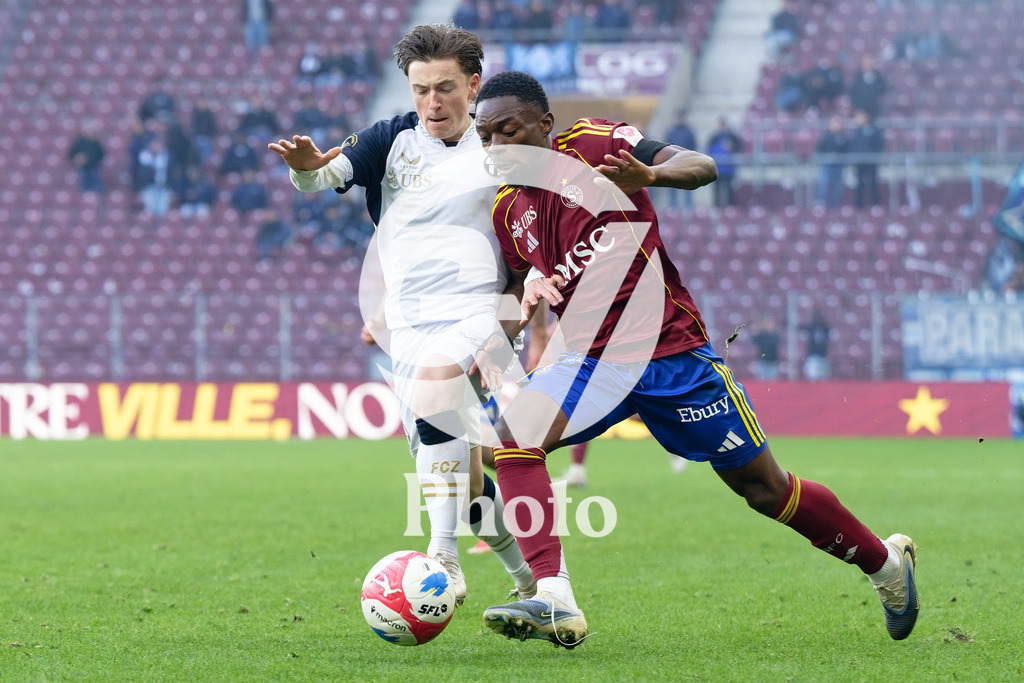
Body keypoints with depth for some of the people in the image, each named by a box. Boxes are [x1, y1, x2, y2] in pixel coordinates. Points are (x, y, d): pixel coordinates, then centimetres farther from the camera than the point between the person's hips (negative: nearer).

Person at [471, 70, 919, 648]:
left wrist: (651, 174, -39)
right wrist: (494, 344, 0)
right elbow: (528, 293, 21)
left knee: (765, 489, 4)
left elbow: (703, 167, -16)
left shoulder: (594, 142, -7)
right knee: (513, 433, -23)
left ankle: (886, 561, 29)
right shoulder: (506, 209, 7)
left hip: (672, 350, -4)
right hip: (595, 361, 4)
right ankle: (555, 605, -28)